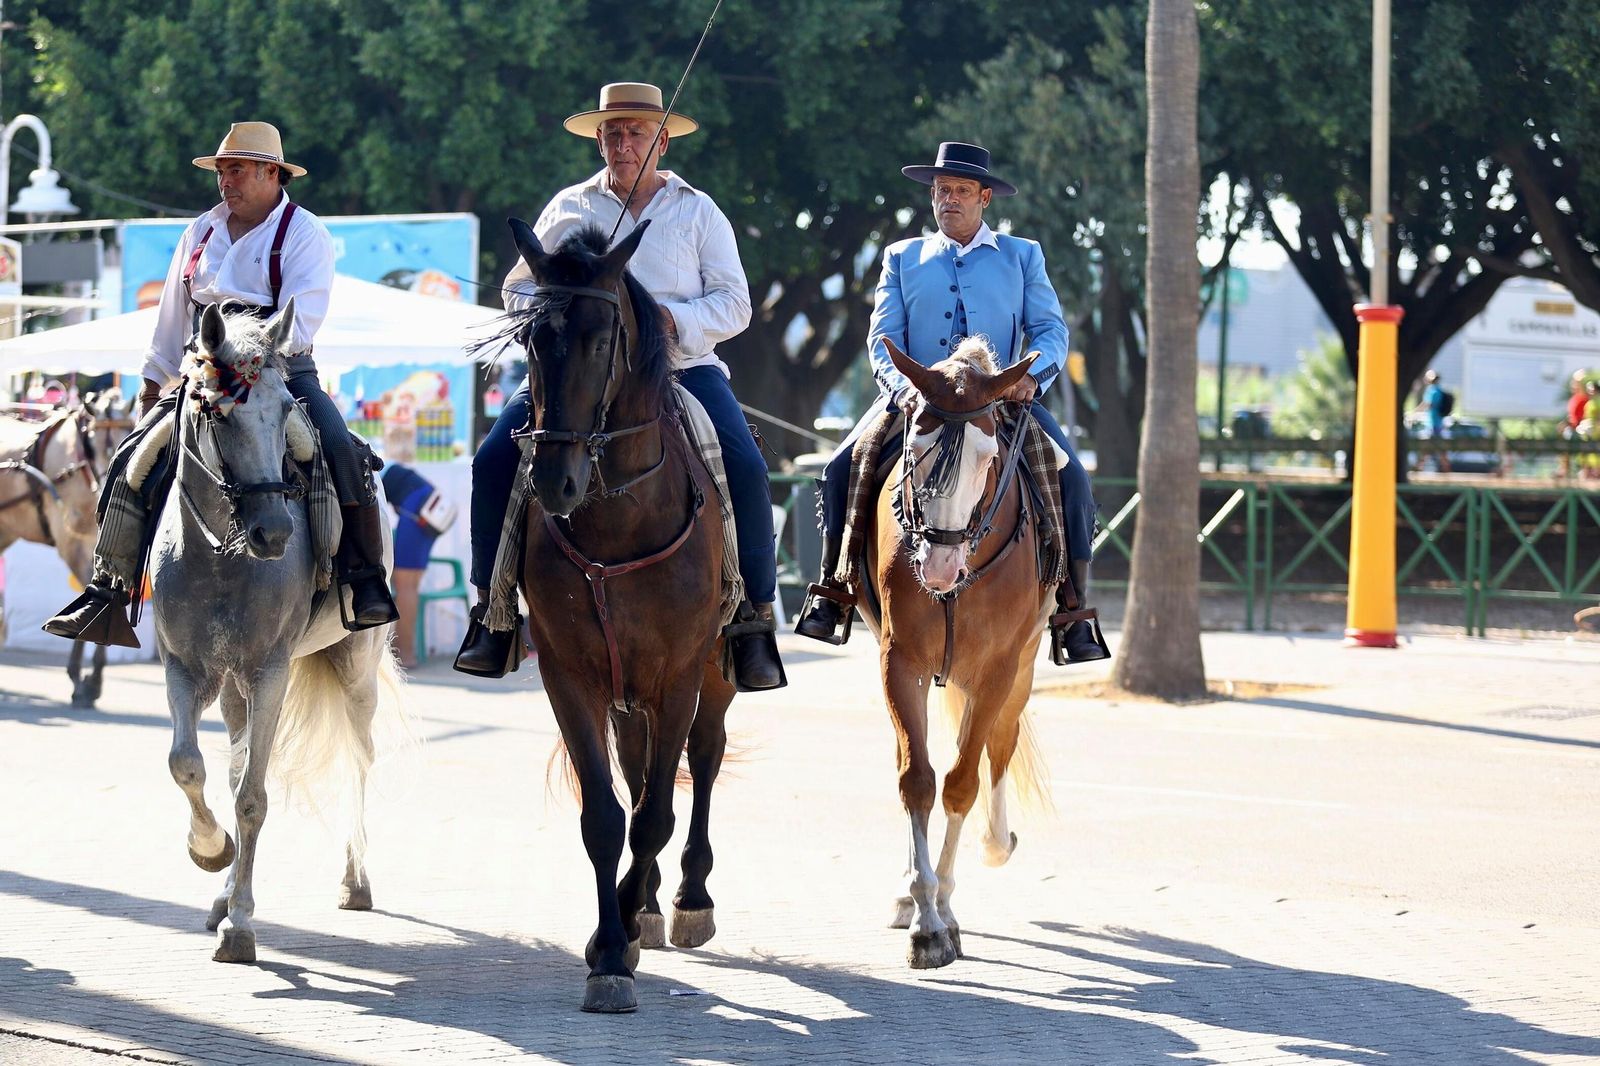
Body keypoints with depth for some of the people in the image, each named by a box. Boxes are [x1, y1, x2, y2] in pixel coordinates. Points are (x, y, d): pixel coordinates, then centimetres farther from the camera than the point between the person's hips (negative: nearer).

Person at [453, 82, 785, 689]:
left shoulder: (698, 212, 11)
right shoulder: (568, 208, 15)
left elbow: (733, 304, 4)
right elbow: (519, 291, 15)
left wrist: (673, 318, -15)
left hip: (681, 367, -1)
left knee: (744, 469, -25)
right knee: (495, 459, -18)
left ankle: (756, 622, -15)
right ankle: (492, 607, -6)